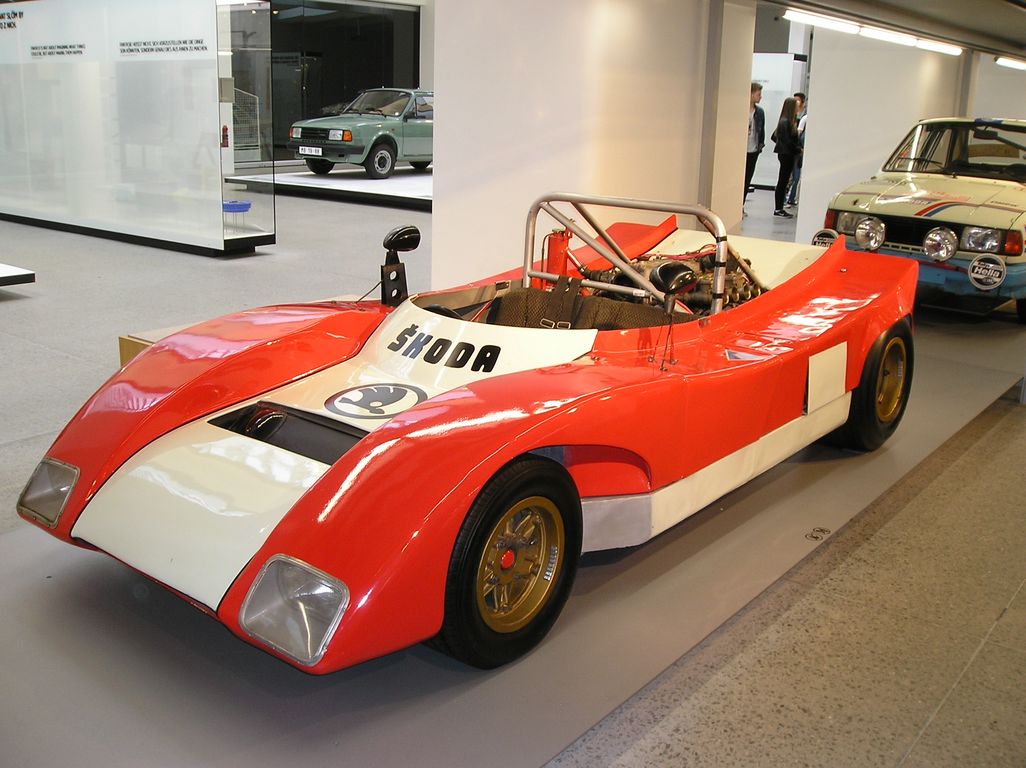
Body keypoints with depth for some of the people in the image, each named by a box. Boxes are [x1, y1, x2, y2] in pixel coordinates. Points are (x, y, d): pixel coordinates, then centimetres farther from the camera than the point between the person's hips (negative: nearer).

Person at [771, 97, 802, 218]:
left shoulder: (789, 121, 13)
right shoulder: (785, 122, -15)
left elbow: (774, 137, 19)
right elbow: (787, 141, -19)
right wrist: (799, 150, -10)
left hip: (787, 154, 9)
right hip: (786, 154, -9)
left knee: (783, 182, 10)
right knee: (782, 182, -4)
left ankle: (779, 209, 14)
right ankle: (778, 209, 1)